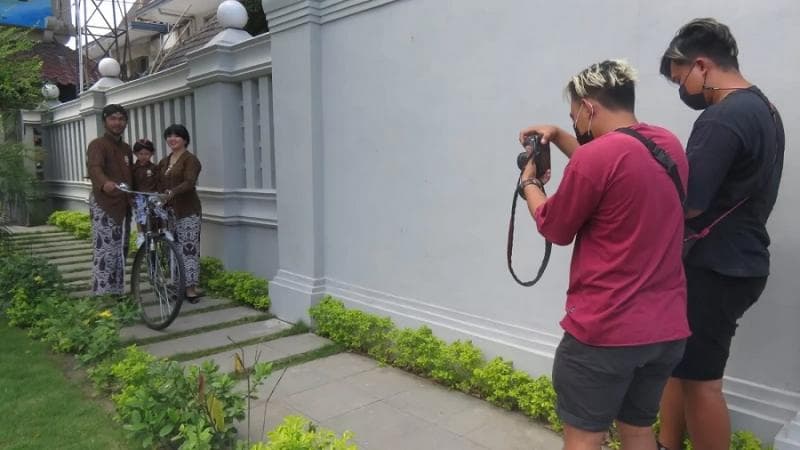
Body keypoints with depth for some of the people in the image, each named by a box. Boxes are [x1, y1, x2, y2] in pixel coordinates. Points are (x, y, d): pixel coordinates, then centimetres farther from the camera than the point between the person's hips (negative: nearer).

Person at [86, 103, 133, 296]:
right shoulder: (97, 144, -7)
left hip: (123, 207, 8)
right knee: (105, 255, -11)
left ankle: (117, 294, 24)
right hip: (104, 207, -8)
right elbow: (94, 168, -27)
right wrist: (104, 183, -47)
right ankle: (101, 297, -7)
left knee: (120, 254, 13)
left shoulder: (126, 148, 18)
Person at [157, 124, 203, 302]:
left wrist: (172, 192, -35)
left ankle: (191, 287, -3)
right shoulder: (164, 161, 17)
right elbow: (160, 184, 14)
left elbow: (189, 183, -20)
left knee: (189, 249, -8)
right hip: (169, 211, 7)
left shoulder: (190, 159, -6)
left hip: (188, 212, -7)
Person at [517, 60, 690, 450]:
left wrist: (529, 183, 11)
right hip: (668, 328, 8)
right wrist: (560, 138, 17)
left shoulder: (596, 156, -18)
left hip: (604, 329, -7)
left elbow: (554, 229, -5)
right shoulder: (670, 145, 7)